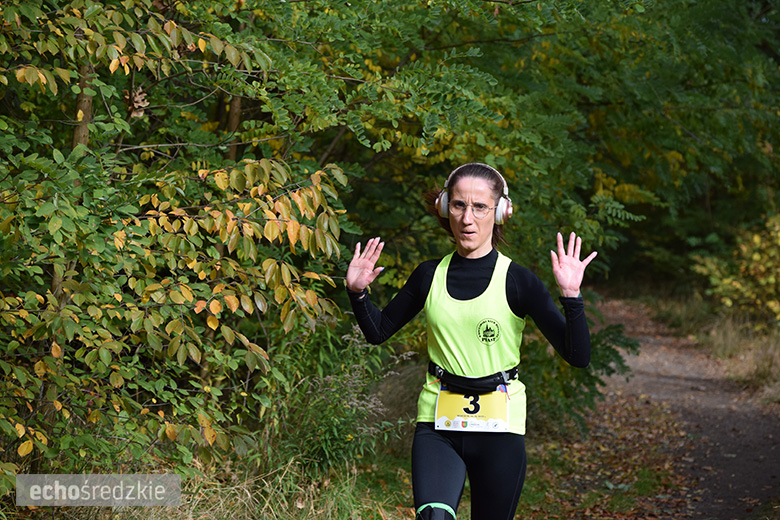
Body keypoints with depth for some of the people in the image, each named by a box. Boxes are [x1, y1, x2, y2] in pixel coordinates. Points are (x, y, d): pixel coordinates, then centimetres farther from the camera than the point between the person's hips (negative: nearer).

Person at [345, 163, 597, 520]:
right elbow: (378, 331, 18)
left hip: (498, 427, -1)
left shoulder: (517, 282, -4)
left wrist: (571, 295, -21)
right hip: (437, 426, 1)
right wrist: (357, 292, 1)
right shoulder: (430, 276, 5)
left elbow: (578, 356, -8)